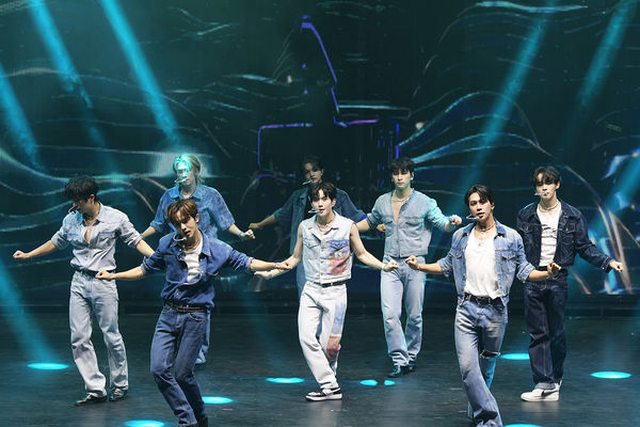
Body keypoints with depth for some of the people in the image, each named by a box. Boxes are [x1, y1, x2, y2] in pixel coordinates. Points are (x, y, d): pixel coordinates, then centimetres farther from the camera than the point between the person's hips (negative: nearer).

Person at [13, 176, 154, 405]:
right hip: (79, 283, 4)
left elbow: (136, 240, -1)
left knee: (111, 336, 2)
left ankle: (120, 385, 19)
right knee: (79, 339, 0)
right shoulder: (71, 220, 5)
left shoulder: (115, 218, -6)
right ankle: (96, 389, 6)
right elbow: (56, 242, 20)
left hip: (103, 282, -4)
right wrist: (28, 255, 22)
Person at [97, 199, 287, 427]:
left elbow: (246, 262, 2)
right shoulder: (167, 244, -2)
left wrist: (275, 265, -11)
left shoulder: (216, 249, -6)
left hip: (195, 317, -3)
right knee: (159, 369, -9)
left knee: (182, 374, 0)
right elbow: (145, 269, 12)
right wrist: (114, 276, 7)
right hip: (169, 314, 3)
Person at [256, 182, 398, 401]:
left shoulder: (347, 226, -2)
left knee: (329, 344, -3)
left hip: (335, 291, -2)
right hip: (311, 291, 2)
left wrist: (383, 266, -5)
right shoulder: (304, 227, 5)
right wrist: (271, 272, 10)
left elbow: (362, 254, 9)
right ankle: (330, 386, -9)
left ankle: (327, 381, 18)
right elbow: (295, 258, 17)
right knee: (306, 338, -13)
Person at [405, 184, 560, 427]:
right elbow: (448, 265, 20)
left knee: (486, 367, 11)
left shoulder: (511, 238, 1)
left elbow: (523, 270, 3)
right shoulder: (460, 237, 9)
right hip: (466, 309, 1)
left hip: (495, 311, -1)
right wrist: (420, 266, 10)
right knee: (467, 366, -12)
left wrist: (546, 273, -14)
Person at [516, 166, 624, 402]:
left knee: (557, 332, 5)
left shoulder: (572, 215, 4)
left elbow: (584, 247, 6)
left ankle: (555, 377, 23)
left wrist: (608, 261, -4)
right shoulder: (526, 215, 7)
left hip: (558, 279, -1)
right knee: (537, 333, -1)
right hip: (532, 279, 1)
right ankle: (543, 384, -1)